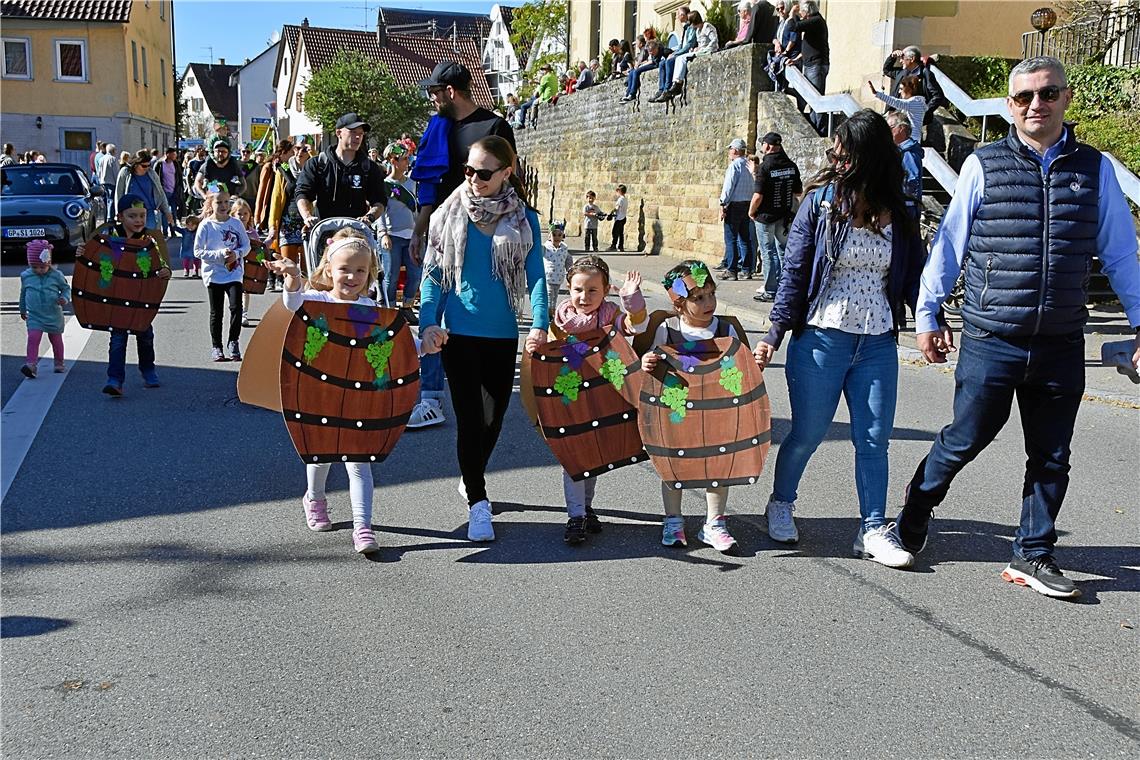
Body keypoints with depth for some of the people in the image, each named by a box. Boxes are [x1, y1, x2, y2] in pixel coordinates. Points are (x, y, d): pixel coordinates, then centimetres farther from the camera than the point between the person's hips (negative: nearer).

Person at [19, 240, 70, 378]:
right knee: (33, 338, -16)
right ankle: (31, 364, -22)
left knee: (56, 340, 13)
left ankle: (59, 363, 29)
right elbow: (23, 293, 14)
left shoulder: (56, 275, -9)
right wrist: (22, 309, 23)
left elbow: (66, 289, 3)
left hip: (54, 315, -1)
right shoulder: (26, 276, -1)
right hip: (34, 316, 1)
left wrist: (65, 299, -19)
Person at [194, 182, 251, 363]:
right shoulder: (206, 225, -6)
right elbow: (198, 251, -6)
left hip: (234, 273, 1)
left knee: (236, 307, -11)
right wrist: (219, 254, -18)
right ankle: (216, 347, 17)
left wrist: (237, 253, -14)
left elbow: (246, 245, 7)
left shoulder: (236, 223, 1)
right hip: (214, 275, -1)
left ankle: (233, 342, 6)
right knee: (216, 312, 7)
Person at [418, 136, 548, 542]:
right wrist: (428, 322, -13)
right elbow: (433, 274, 1)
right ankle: (478, 503, 3)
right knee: (469, 415, -6)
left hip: (502, 333, 2)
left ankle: (471, 478, 39)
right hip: (459, 330, -2)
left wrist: (540, 323, -18)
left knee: (495, 414, 13)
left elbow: (535, 276, -2)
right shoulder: (450, 214, 0)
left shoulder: (525, 220, 1)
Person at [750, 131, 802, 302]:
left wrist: (751, 212, -5)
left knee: (769, 253, 2)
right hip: (785, 215, 6)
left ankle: (771, 291, 4)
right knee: (783, 251, 15)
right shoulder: (791, 166, 2)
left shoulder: (765, 166, -16)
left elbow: (758, 195, -20)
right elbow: (798, 192, 8)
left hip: (766, 216, -6)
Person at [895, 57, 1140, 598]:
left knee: (1051, 458, 10)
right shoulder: (983, 166, 0)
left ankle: (1033, 556, 25)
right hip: (990, 343, -3)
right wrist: (927, 315, 5)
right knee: (965, 440, 7)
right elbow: (948, 244, 4)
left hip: (1061, 346, 3)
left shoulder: (1095, 169, 6)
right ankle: (915, 511, 31)